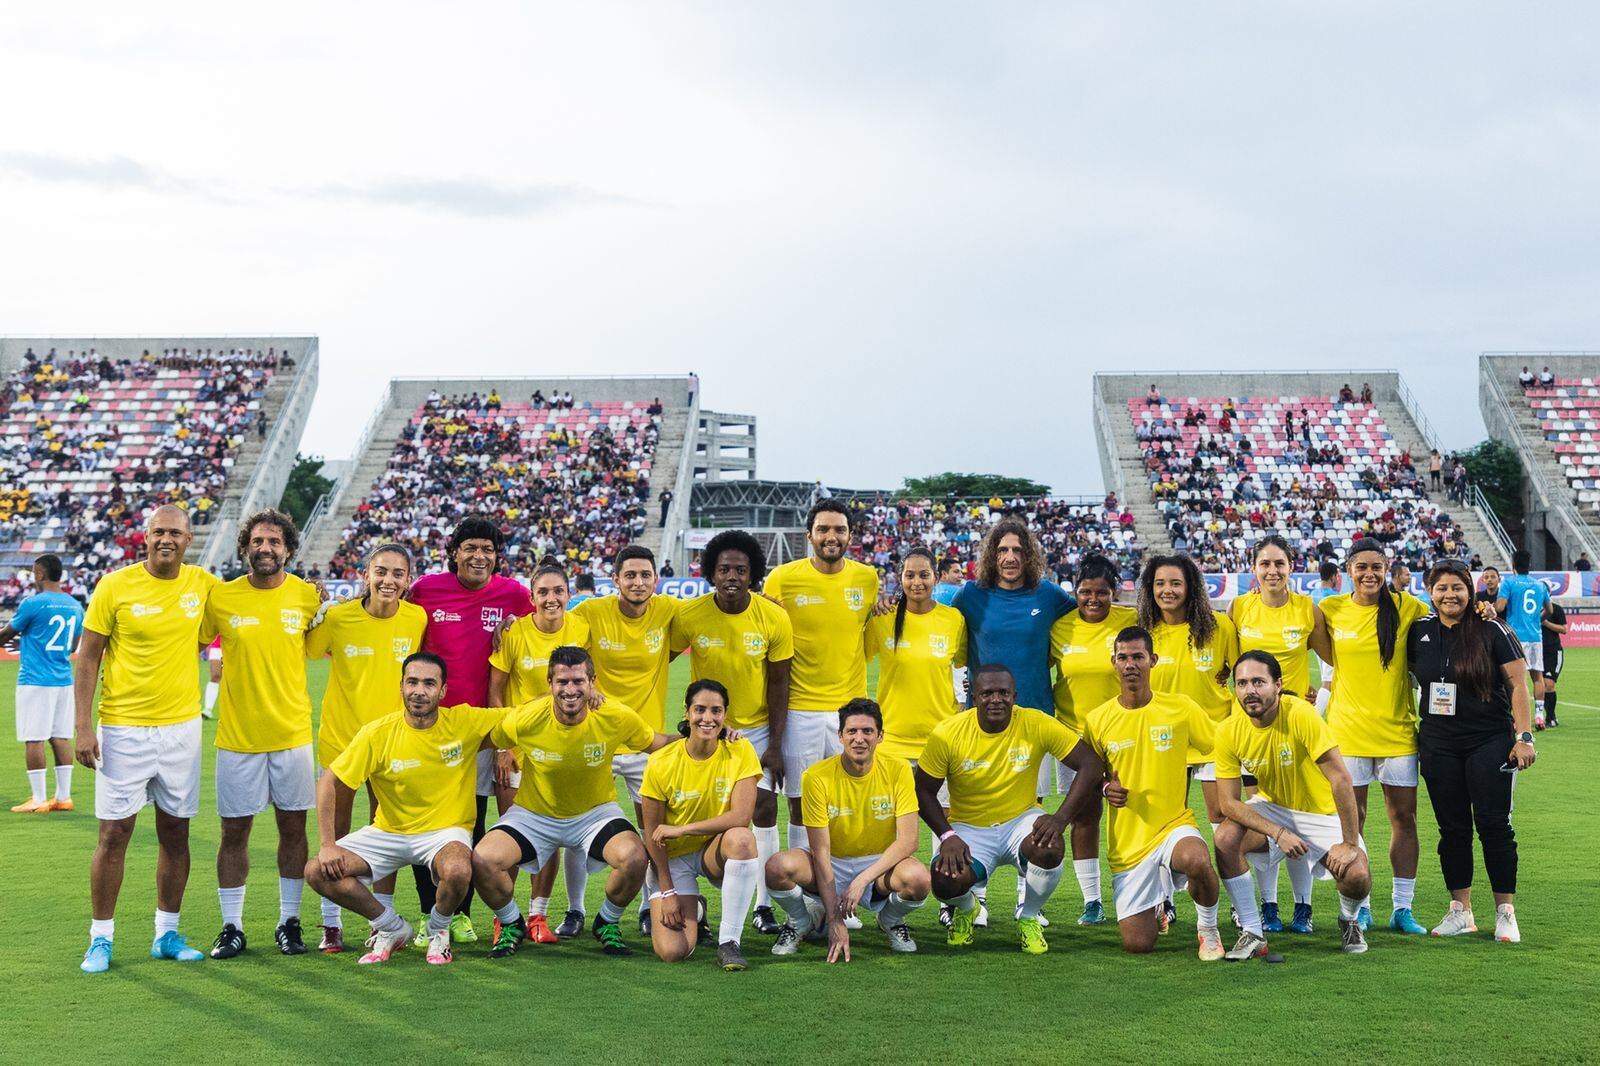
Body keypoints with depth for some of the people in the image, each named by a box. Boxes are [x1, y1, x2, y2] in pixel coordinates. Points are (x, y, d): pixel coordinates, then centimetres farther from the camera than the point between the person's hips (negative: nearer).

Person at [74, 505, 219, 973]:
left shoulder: (202, 582, 2)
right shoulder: (115, 586, -7)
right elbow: (87, 658, -4)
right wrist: (83, 726, -10)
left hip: (181, 727, 3)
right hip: (123, 729, -3)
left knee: (175, 832, 8)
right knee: (114, 833, 0)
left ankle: (167, 934, 20)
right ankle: (101, 938, 12)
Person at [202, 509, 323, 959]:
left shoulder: (307, 596, -1)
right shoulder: (221, 598, -4)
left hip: (292, 734, 1)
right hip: (237, 736, 0)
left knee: (293, 827, 7)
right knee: (234, 831, 5)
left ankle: (289, 922, 20)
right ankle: (231, 927, 17)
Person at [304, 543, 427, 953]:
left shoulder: (418, 619, -8)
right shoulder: (337, 618, -12)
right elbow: (300, 653, 1)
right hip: (340, 735, -1)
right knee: (336, 831, 6)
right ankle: (331, 925, 16)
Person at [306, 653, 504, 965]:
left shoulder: (465, 722, -12)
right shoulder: (377, 733, -11)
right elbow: (329, 784, -6)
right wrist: (327, 845, -13)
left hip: (445, 831, -2)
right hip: (388, 831, 2)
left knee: (458, 871, -36)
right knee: (318, 872, -16)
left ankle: (437, 929, 1)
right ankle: (392, 928, 7)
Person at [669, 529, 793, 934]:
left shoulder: (775, 618, -13)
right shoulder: (689, 615, -15)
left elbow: (779, 684, -6)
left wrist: (775, 745, -7)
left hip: (757, 727, 0)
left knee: (765, 807, -5)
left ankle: (764, 906, 6)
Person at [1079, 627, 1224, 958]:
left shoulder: (1181, 708, -3)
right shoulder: (1097, 720, -1)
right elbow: (1090, 777, 13)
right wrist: (1106, 788, -8)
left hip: (1175, 825, -1)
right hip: (1127, 841, 2)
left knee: (1198, 861, -38)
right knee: (1138, 946, -4)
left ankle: (1208, 930, -6)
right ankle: (1154, 911, 35)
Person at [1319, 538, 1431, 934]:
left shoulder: (1405, 606, -2)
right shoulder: (1331, 609, 0)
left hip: (1397, 730, 0)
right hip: (1348, 729, 0)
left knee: (1404, 818, 4)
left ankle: (1403, 908, 14)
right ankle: (1359, 906, 16)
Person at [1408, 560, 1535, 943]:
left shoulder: (1493, 631, -5)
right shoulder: (1419, 632, 5)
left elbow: (1518, 684, -5)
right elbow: (1406, 672, 21)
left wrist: (1524, 736, -12)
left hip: (1491, 743, -3)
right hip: (1439, 746, 4)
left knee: (1494, 825, -3)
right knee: (1452, 828, 7)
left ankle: (1505, 912, 8)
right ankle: (1460, 910, 16)